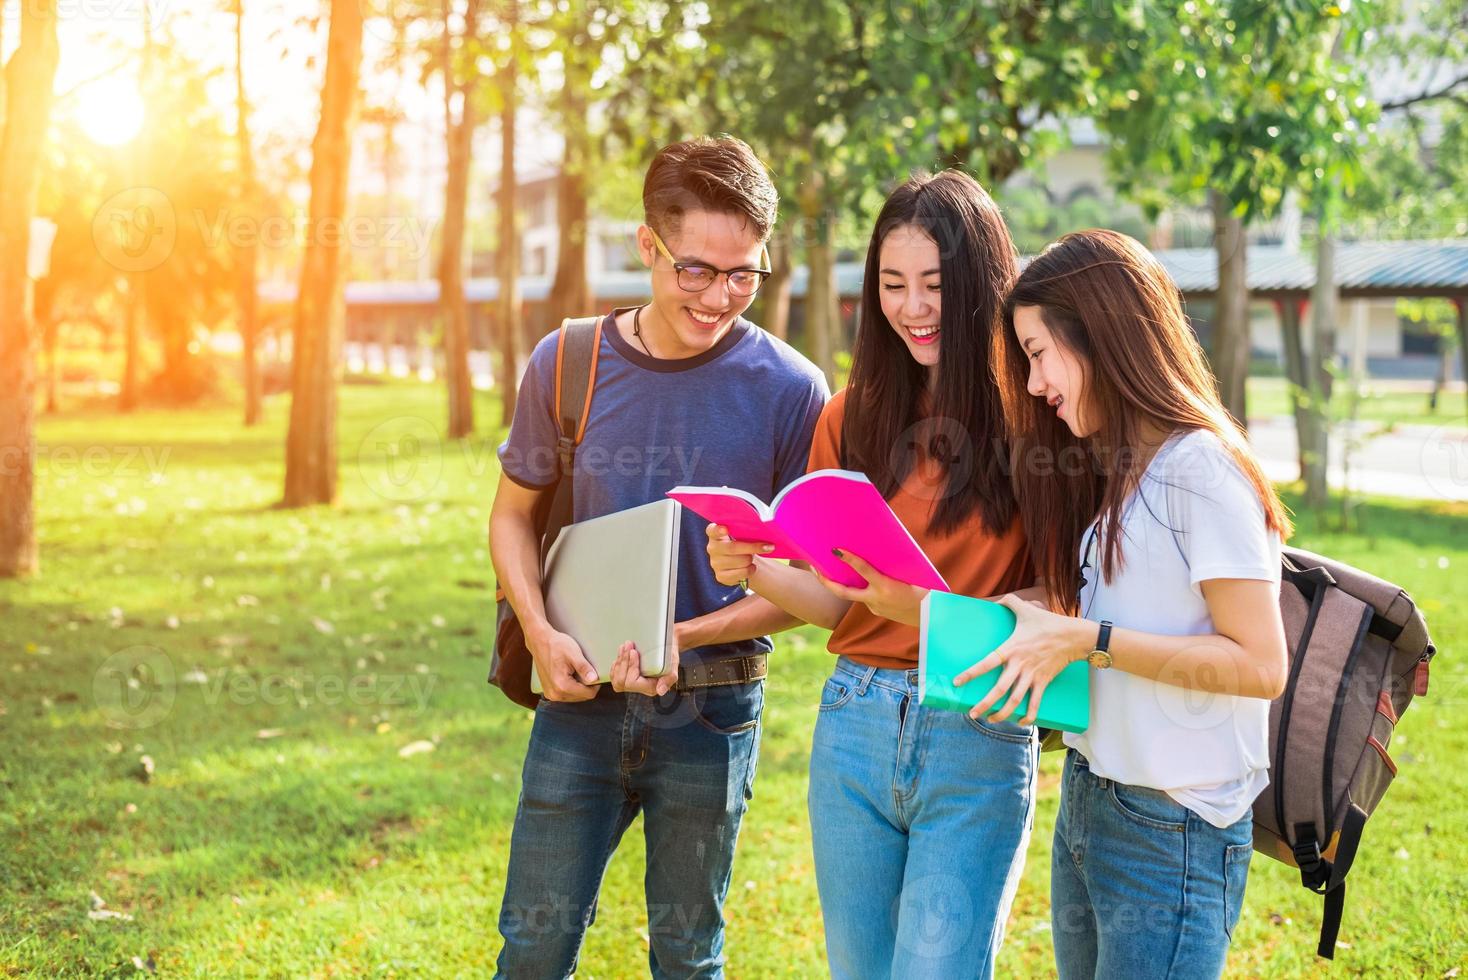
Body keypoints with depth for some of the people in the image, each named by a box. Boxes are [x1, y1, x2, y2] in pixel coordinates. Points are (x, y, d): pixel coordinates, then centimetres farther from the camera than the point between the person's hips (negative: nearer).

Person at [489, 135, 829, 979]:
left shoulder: (790, 389, -11)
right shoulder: (568, 363, -5)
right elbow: (514, 512, 8)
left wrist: (685, 638, -20)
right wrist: (541, 634, -9)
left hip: (711, 712, -1)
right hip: (582, 698, 1)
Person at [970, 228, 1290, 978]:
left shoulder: (1202, 469, -15)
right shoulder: (1110, 473, 12)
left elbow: (1259, 664, -19)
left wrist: (1086, 642, -19)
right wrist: (1032, 638, -2)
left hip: (1175, 831, -8)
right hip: (1086, 805, 8)